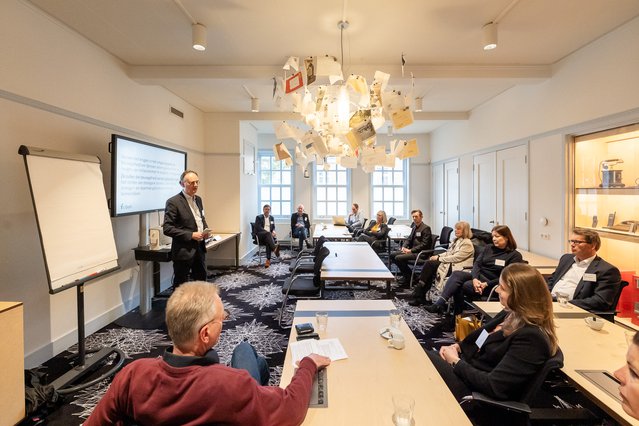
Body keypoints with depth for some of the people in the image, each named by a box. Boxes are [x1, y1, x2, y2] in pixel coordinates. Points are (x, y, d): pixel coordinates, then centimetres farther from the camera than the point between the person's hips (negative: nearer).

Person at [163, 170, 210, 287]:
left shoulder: (198, 199, 10)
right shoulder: (173, 202, -13)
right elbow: (167, 229, -16)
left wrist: (205, 230, 3)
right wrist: (191, 235, -21)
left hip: (200, 249, 7)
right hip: (184, 251, -7)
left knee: (201, 283, 17)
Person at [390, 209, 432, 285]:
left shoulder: (426, 228, -12)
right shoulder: (414, 227, 15)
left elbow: (424, 244, -18)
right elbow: (409, 239, 19)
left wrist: (411, 250, -19)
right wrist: (404, 247, -2)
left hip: (420, 253, -9)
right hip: (412, 250, 9)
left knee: (398, 258, -23)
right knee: (392, 255, 0)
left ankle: (409, 276, -2)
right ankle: (405, 273, 9)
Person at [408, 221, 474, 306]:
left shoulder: (467, 244, -9)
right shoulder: (456, 240, 19)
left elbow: (456, 258, -18)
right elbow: (448, 252, 20)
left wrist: (439, 259, -15)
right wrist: (438, 256, 2)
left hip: (455, 268, -8)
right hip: (449, 264, 8)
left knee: (430, 264, -21)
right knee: (429, 262, -17)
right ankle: (420, 297, -17)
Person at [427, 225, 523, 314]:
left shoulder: (515, 255, -2)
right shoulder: (488, 248, 14)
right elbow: (477, 264, 4)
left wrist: (486, 284, -21)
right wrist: (475, 279, -17)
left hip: (492, 285, -5)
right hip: (478, 277, 5)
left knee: (462, 286, -30)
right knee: (456, 274, -27)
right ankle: (439, 304, -35)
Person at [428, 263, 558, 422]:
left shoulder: (531, 338, -23)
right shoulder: (512, 314, 4)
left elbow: (494, 387, -25)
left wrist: (456, 361, -14)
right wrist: (457, 347, -1)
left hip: (475, 392, -8)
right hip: (465, 366, 8)